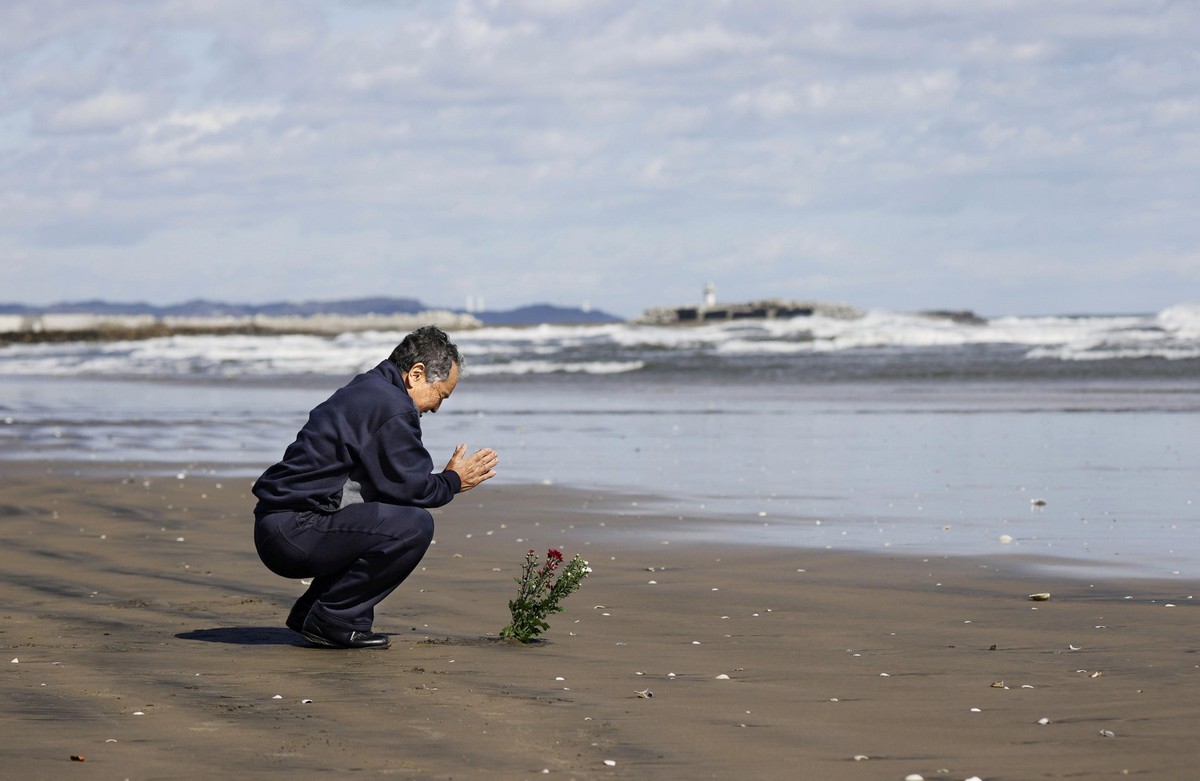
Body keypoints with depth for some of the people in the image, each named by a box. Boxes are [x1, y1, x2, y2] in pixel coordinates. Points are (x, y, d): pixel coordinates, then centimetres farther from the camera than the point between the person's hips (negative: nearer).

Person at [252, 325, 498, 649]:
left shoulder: (366, 391, 21)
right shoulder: (391, 407, -12)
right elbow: (411, 488, -12)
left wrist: (450, 480, 19)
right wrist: (453, 482, 6)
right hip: (294, 533, -11)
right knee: (414, 525, -19)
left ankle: (308, 613, 18)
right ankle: (331, 620, -10)